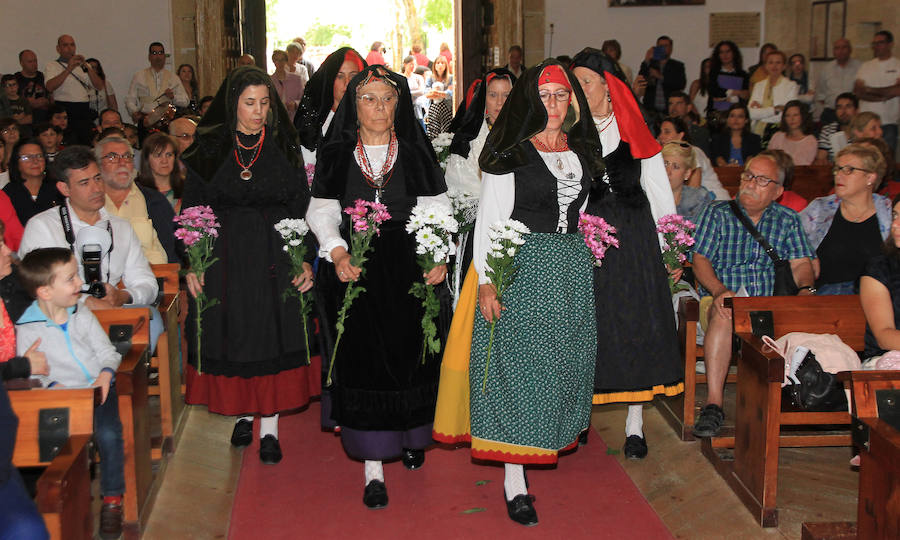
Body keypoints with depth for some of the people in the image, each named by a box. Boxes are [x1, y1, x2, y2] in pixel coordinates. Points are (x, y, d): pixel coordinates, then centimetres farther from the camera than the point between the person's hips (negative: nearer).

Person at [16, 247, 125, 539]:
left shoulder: (82, 314, 7)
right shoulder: (27, 328, -3)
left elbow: (107, 351, 10)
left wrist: (106, 373, -9)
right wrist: (53, 386, -18)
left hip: (100, 388, 2)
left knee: (108, 433, -24)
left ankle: (112, 499, -7)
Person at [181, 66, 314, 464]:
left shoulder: (283, 145, 2)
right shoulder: (209, 147, 1)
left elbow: (302, 205, 1)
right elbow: (192, 207, 3)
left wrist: (306, 259, -7)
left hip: (275, 255, 0)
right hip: (225, 257, 0)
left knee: (273, 337, 1)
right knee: (233, 336, 7)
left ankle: (269, 428, 9)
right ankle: (243, 415, 24)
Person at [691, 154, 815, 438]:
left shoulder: (788, 220, 18)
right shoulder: (717, 214, 12)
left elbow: (800, 264, 9)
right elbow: (700, 260, 2)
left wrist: (806, 288, -15)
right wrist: (719, 290, -17)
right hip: (721, 298, -1)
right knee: (723, 314, -37)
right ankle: (713, 402, -38)